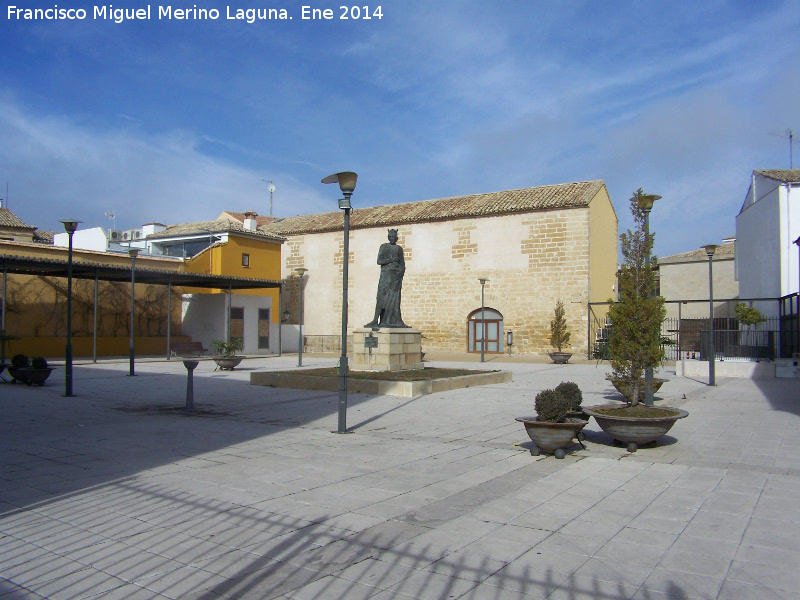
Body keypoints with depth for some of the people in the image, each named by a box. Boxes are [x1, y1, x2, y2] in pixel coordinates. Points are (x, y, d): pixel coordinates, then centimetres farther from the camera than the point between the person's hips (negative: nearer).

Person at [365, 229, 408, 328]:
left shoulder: (399, 248, 17)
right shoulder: (384, 246, 9)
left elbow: (402, 264, 15)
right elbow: (379, 261, -1)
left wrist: (401, 272, -3)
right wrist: (391, 260, -11)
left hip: (396, 274, 3)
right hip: (386, 273, -3)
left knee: (395, 298, -3)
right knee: (382, 297, -11)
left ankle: (396, 321, -7)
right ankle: (376, 320, -14)